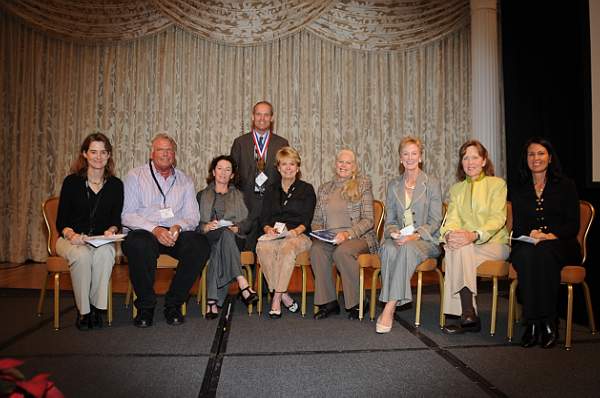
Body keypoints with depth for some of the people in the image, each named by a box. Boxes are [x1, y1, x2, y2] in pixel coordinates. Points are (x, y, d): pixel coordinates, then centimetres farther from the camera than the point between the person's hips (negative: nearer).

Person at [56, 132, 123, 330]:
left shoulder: (116, 184, 6)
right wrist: (71, 234, -22)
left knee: (105, 253, -34)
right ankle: (83, 311, -19)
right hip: (71, 239, -1)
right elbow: (61, 221, -1)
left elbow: (116, 219, 6)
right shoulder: (72, 181, 1)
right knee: (82, 255, -35)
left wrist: (111, 230, -17)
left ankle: (97, 307, -21)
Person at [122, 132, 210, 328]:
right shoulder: (135, 176, 10)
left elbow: (193, 216, 10)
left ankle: (173, 304, -11)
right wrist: (155, 229, -17)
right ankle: (145, 306, -14)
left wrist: (178, 227, -14)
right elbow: (127, 215, -1)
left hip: (176, 233, 2)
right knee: (138, 245, -37)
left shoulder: (185, 180, 18)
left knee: (201, 245, -27)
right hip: (145, 232, -2)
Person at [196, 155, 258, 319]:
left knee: (218, 249, -36)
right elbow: (194, 224, 8)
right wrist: (206, 227, -14)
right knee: (225, 234, -37)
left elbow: (246, 224, 11)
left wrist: (236, 228, -12)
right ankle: (242, 283, -47)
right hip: (208, 238, -1)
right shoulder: (202, 195, 23)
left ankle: (213, 300, -44)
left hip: (234, 238, 1)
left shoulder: (239, 196, 25)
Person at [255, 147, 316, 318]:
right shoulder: (271, 191, 23)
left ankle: (276, 298, -31)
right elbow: (264, 218, 14)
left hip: (298, 235, -2)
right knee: (262, 247, -33)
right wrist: (268, 229, -9)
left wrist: (297, 230, -18)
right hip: (274, 235, 3)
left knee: (287, 246, -38)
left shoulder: (306, 189, 13)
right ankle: (283, 295, -24)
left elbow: (306, 220, 3)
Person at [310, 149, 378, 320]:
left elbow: (368, 220, -3)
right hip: (328, 239, 3)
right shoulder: (324, 189, 18)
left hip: (358, 237, -3)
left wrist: (347, 234, -17)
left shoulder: (362, 185, 5)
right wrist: (318, 232, -4)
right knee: (316, 249, -29)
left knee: (342, 251, -35)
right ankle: (328, 302, -18)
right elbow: (316, 220, 19)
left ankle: (357, 303, -16)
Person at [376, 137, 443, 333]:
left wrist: (415, 235, -18)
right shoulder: (393, 185, 16)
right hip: (399, 238, 3)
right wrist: (394, 233, -10)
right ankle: (393, 301, -31)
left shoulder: (432, 184, 5)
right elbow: (389, 220, 13)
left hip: (425, 240, -3)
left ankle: (389, 309, -37)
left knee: (407, 249, -37)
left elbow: (435, 220, -2)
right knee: (389, 249, -34)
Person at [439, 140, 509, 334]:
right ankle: (469, 316, -32)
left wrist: (474, 235, -28)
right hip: (465, 244, 3)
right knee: (453, 247, -32)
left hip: (494, 244, -3)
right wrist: (449, 233, -21)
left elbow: (498, 219, -8)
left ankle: (466, 314, -30)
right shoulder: (456, 188, 19)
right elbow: (452, 218, 5)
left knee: (462, 249, -33)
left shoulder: (497, 184, 6)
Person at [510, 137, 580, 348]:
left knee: (543, 253, -37)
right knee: (526, 255, -35)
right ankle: (532, 322, -32)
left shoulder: (566, 186, 10)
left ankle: (549, 322, -30)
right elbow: (517, 226, 11)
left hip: (560, 246, -2)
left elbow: (573, 225, 1)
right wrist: (530, 234, -12)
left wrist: (550, 236, -18)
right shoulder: (519, 190, 18)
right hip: (527, 244, 2)